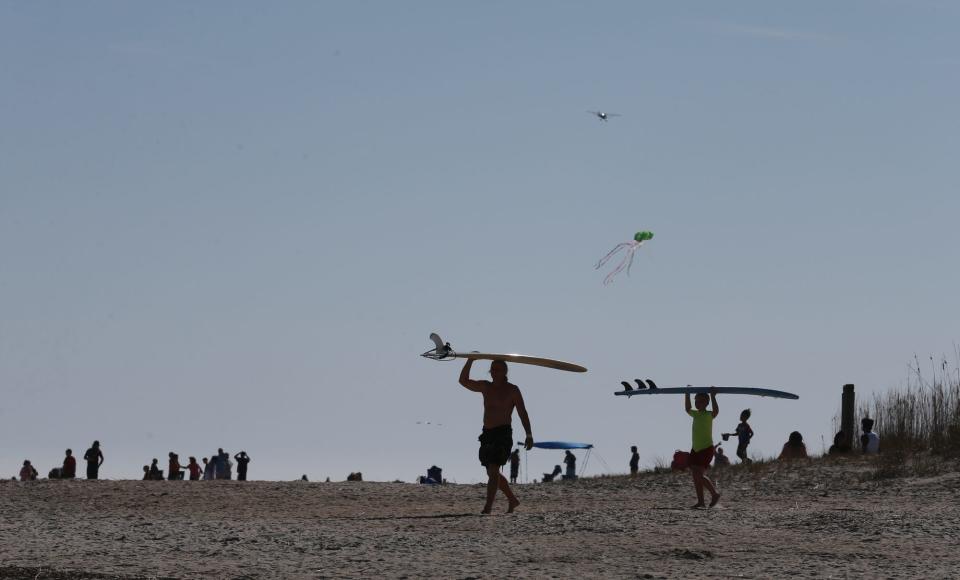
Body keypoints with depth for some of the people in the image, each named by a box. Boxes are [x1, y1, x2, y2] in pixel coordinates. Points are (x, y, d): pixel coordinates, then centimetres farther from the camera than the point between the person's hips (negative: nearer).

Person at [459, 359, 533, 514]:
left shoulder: (512, 390, -2)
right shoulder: (486, 387, 13)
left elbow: (523, 413, -4)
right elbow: (464, 381, 9)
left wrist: (529, 435, -13)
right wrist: (470, 361, -1)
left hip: (503, 434, -6)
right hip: (487, 434, 7)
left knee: (493, 470, -18)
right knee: (492, 473, 12)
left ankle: (488, 507, -24)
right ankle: (513, 500, 29)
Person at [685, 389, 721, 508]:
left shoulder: (709, 415, -11)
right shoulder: (695, 414, 10)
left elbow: (716, 411, -35)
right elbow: (687, 409, 32)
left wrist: (713, 397, -36)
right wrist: (687, 394, 29)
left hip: (706, 449, -8)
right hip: (695, 449, 8)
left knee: (698, 475, -16)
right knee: (695, 475, 3)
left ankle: (714, 494, 1)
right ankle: (700, 502, 8)